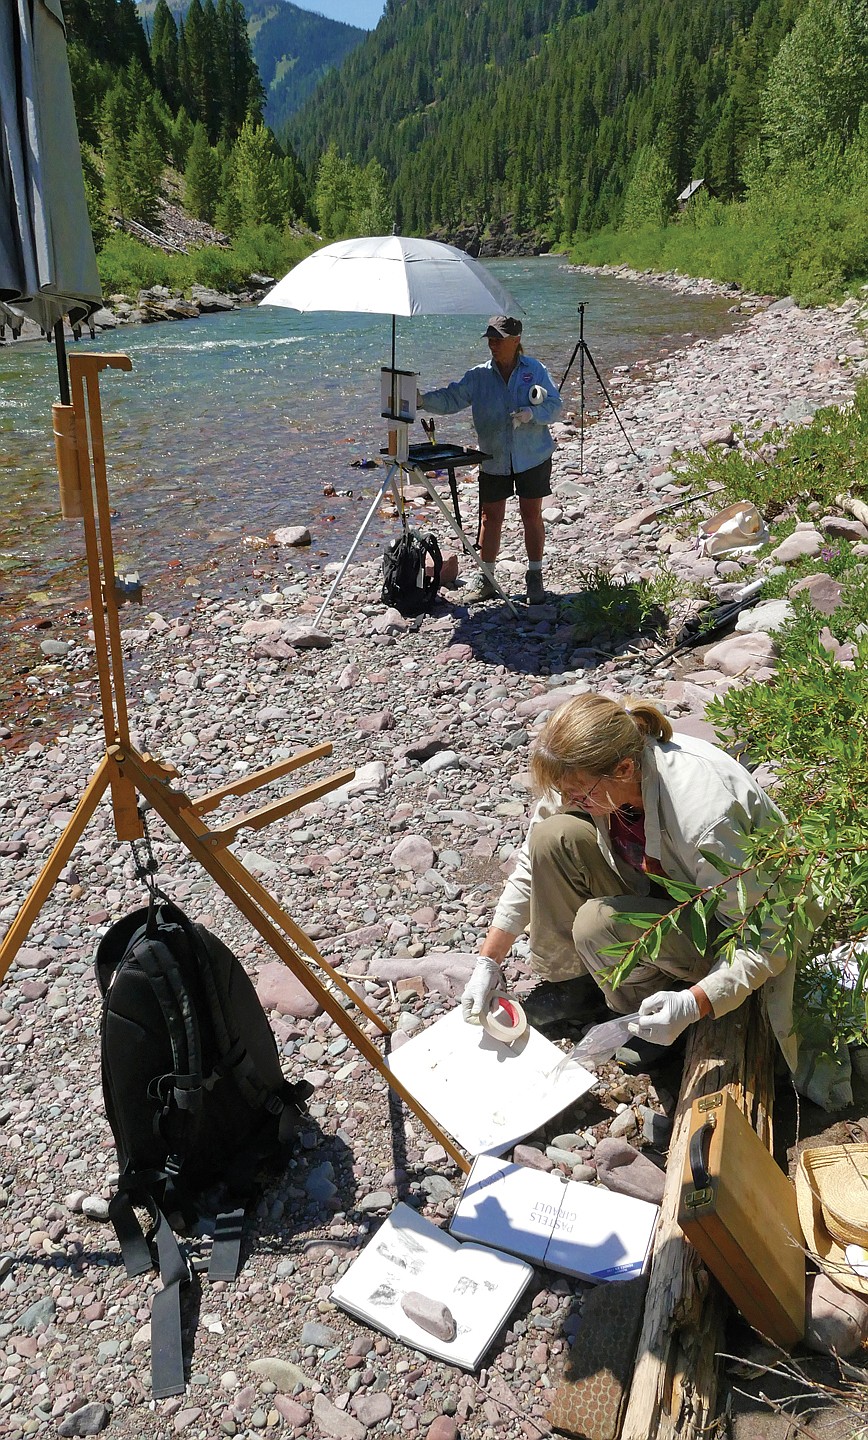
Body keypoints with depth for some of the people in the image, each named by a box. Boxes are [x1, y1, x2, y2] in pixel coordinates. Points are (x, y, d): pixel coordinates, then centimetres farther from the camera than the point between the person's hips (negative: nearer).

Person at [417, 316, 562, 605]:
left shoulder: (535, 370, -1)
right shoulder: (478, 375, 1)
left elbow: (554, 405, -3)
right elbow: (450, 399, -7)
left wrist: (532, 413, -23)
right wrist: (423, 399, -26)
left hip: (532, 457, -1)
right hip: (493, 459, 2)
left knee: (532, 516, 5)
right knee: (490, 517, 5)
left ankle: (535, 578, 19)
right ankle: (486, 580, 17)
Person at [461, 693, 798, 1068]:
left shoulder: (706, 818, -38)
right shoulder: (584, 774, -19)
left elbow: (764, 942, -29)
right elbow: (534, 862, -6)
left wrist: (692, 1004, -41)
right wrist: (488, 961, -7)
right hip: (662, 886, 6)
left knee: (598, 923, -31)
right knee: (553, 836, -18)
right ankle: (570, 978, 0)